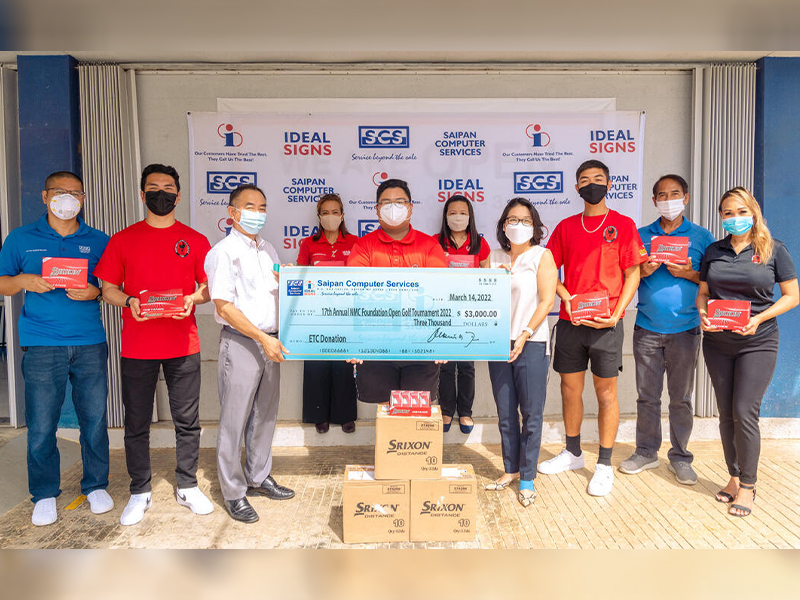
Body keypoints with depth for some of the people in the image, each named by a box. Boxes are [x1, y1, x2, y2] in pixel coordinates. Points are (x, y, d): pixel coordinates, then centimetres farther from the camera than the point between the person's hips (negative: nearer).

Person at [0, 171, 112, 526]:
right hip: (41, 346, -1)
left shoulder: (98, 241, 11)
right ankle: (44, 495, 20)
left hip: (90, 344, 1)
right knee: (41, 424, 2)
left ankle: (96, 486, 22)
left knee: (95, 419, 5)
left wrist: (94, 292, -9)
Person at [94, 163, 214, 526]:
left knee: (187, 421, 7)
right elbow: (108, 289, 6)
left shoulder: (195, 241, 7)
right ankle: (140, 492, 24)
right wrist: (129, 301, -14)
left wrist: (193, 298, -12)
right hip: (137, 347, 0)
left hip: (183, 345, 0)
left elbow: (209, 287, 9)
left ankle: (187, 487, 23)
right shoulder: (123, 240, 6)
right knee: (137, 423, 8)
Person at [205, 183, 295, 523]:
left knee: (265, 415, 15)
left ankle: (258, 478, 30)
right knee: (234, 419, 2)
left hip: (270, 342, 7)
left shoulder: (268, 250, 14)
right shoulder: (224, 252, -8)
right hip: (240, 342, -7)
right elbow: (224, 306, -15)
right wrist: (261, 338, -19)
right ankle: (233, 493, 15)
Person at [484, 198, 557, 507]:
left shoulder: (542, 255, 0)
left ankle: (527, 478, 14)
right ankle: (510, 470, 26)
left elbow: (547, 300, -7)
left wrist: (524, 336, -14)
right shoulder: (494, 257, 12)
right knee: (505, 413, 11)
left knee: (531, 414, 1)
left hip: (531, 343, -4)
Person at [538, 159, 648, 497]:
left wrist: (616, 314, -11)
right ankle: (573, 453, 29)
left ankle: (604, 465, 15)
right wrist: (566, 297, -7)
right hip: (569, 321, 3)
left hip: (606, 323, -3)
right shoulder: (566, 227, 10)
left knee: (606, 392, 3)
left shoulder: (623, 225, 2)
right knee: (570, 388, 10)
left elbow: (632, 275, -1)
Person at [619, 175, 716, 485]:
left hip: (685, 328, -1)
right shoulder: (640, 235, 9)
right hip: (646, 328, 1)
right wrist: (642, 272, -10)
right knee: (647, 394, 7)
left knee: (681, 396, 5)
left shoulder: (701, 236, 5)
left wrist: (689, 273, -14)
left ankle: (680, 457, 18)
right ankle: (646, 452, 20)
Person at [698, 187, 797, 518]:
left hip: (757, 342, -3)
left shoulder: (773, 249, -1)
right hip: (717, 343, 3)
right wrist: (703, 313, -9)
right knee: (726, 413, 9)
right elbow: (703, 293, 12)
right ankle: (734, 476, 24)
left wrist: (758, 319, -14)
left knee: (744, 413, -6)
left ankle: (748, 484, 11)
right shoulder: (713, 251, 7)